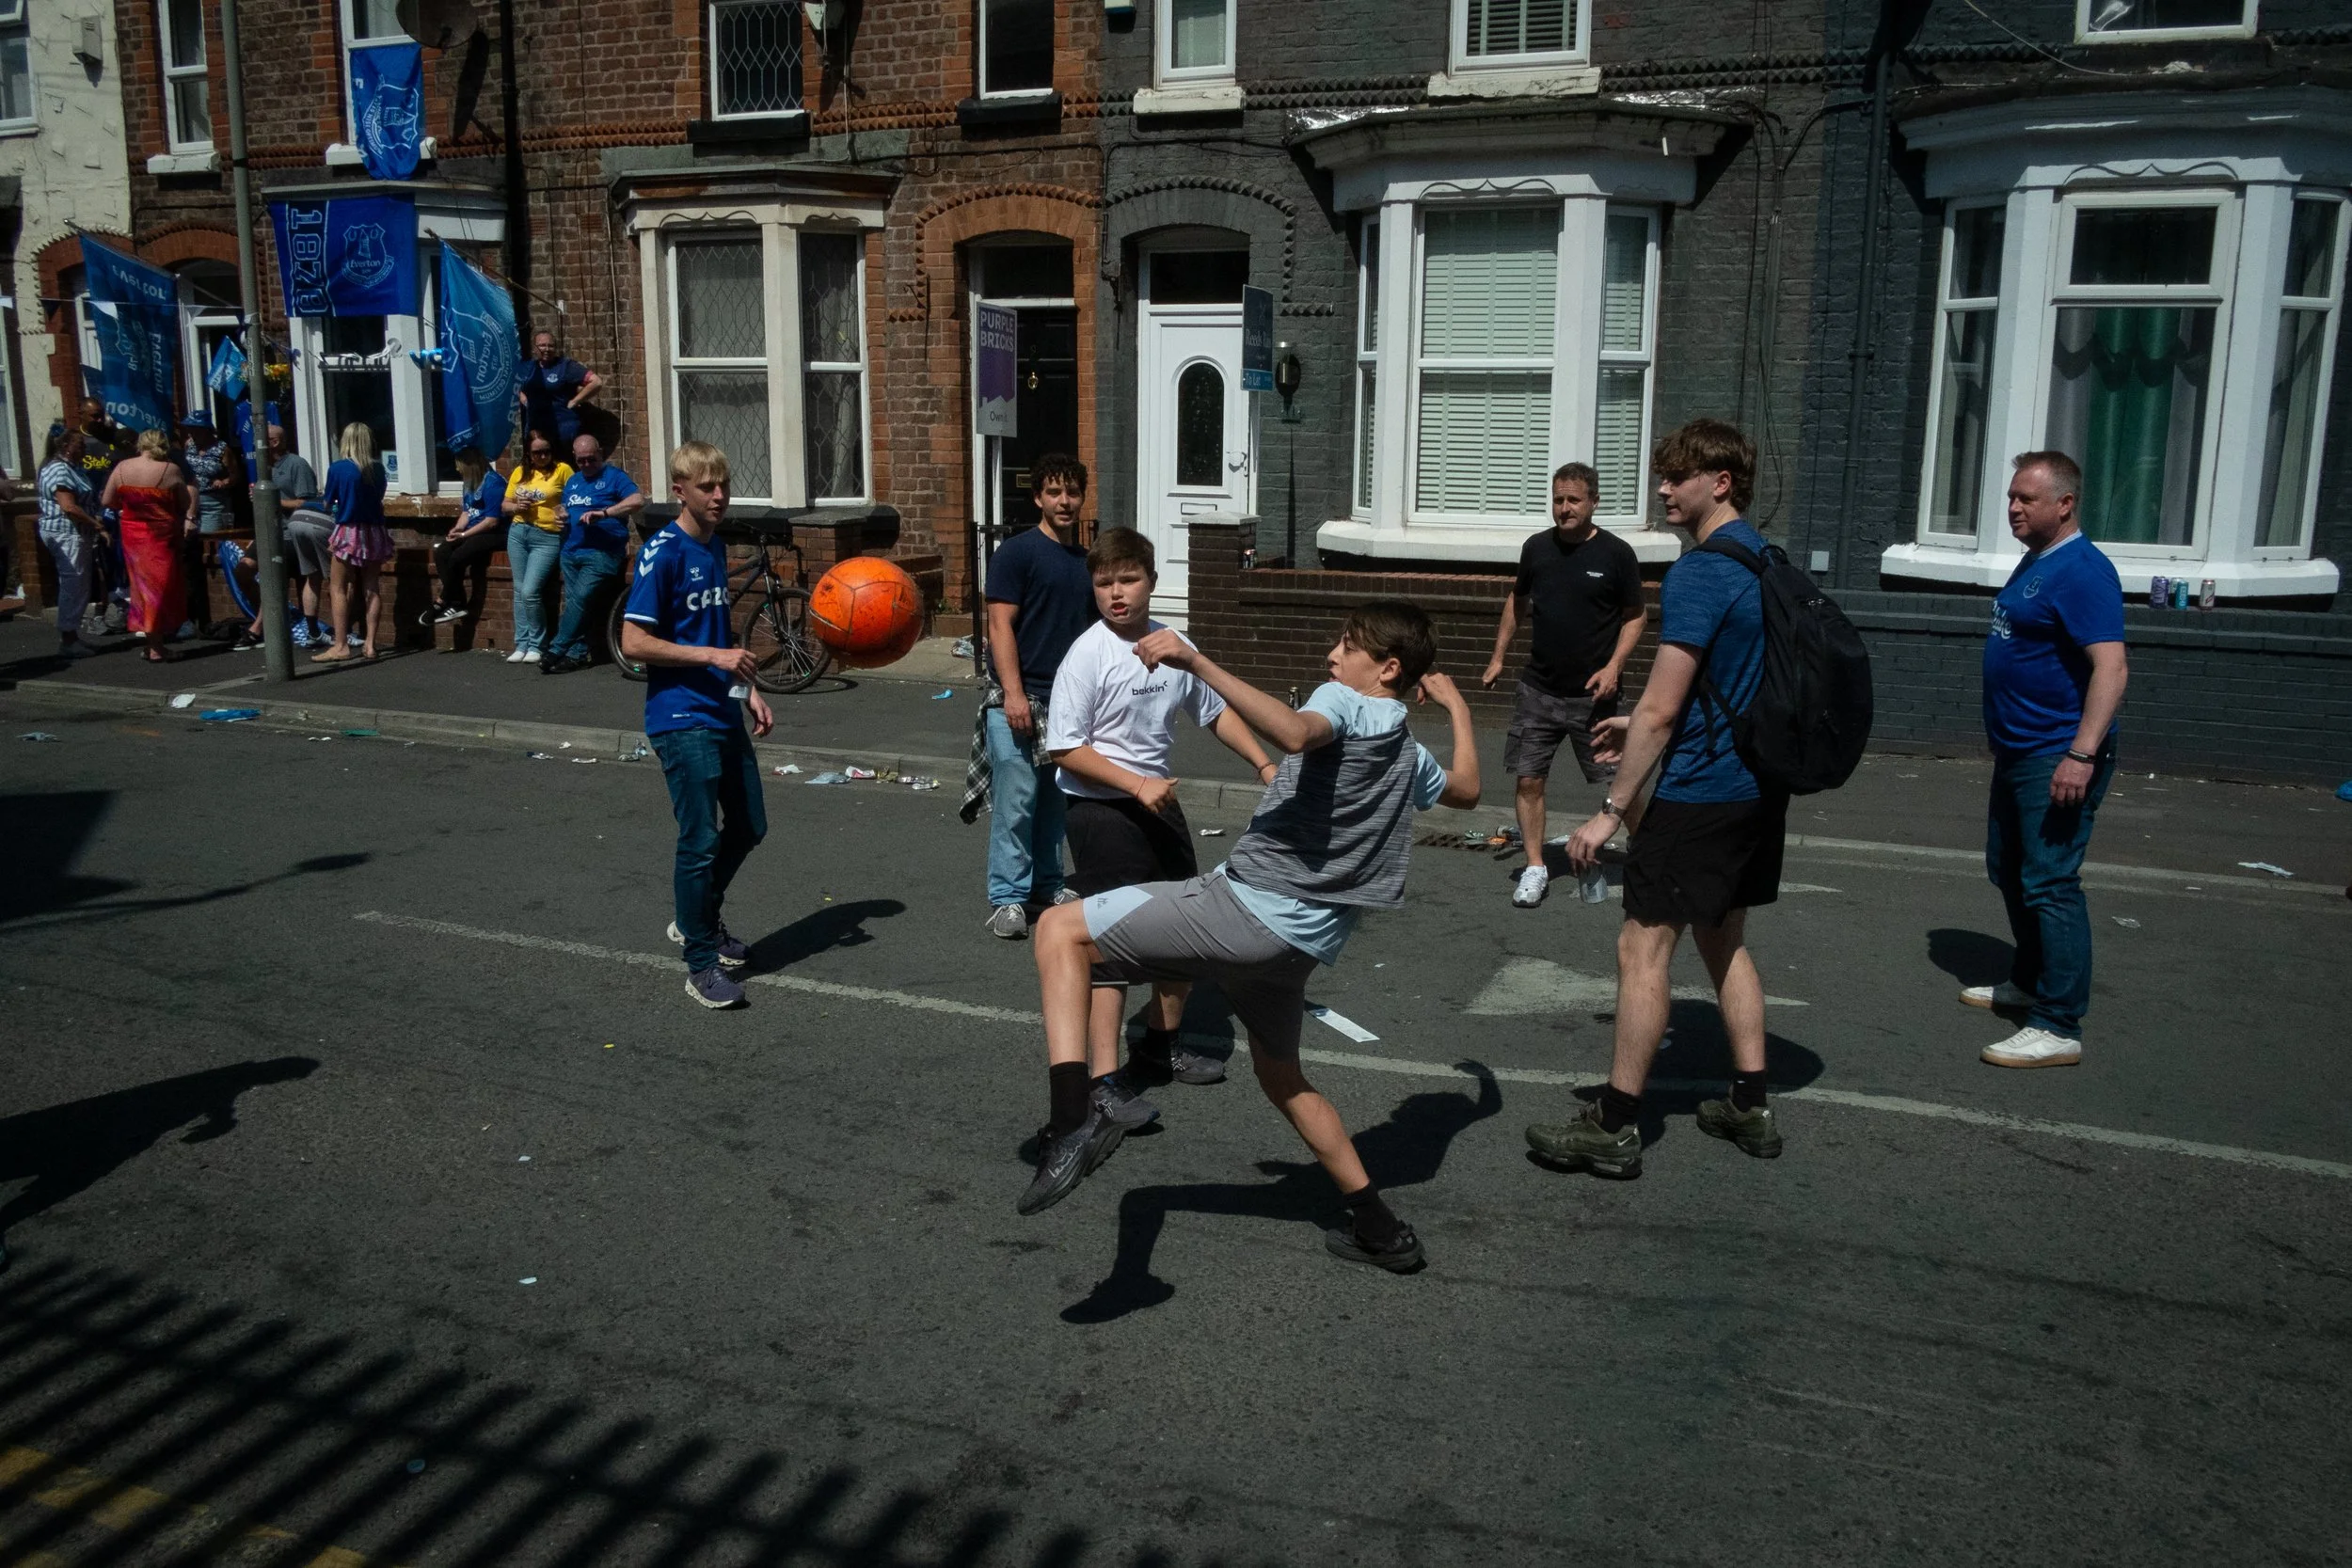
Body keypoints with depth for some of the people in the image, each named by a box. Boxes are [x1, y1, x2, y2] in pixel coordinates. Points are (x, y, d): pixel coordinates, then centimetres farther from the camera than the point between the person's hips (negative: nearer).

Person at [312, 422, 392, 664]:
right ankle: (369, 644, 5)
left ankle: (340, 646, -2)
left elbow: (328, 503, 3)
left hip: (349, 532, -4)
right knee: (372, 589, 6)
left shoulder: (337, 468, -8)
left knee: (338, 589, 2)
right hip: (374, 532, 4)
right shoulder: (377, 469, 2)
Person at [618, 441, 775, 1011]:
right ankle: (702, 965, 7)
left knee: (749, 826, 16)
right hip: (682, 719, -8)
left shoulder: (716, 547, 11)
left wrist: (748, 689, 14)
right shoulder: (662, 554, -13)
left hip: (724, 713, 8)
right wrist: (714, 657, -21)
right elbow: (634, 643, -18)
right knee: (701, 841, -5)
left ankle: (698, 920, 37)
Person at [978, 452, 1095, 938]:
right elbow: (1001, 626, -11)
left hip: (1069, 700, 6)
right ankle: (1007, 897, 3)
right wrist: (1013, 693, -18)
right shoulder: (1017, 552, -6)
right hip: (1021, 699, -6)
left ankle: (1047, 882, 27)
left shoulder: (1087, 561, 13)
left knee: (1057, 798, 13)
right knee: (1016, 801, -5)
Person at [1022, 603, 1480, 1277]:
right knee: (1281, 1075, 29)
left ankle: (1075, 1117, -24)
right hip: (1308, 938, 9)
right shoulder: (1410, 753, 20)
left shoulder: (1344, 701, -4)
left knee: (1060, 930, -6)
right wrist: (1458, 706, 49)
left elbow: (1292, 733, -29)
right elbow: (1465, 790, 42)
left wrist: (1195, 659, -33)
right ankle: (1379, 1228, 33)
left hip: (1249, 904, -9)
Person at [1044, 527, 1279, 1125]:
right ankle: (1103, 1081, -7)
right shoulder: (1088, 654, -16)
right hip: (1099, 807, -7)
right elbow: (1065, 748, -16)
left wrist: (1266, 766, 10)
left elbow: (1216, 711, 17)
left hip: (1158, 800, 7)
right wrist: (1137, 784, -22)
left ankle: (1160, 1046, 35)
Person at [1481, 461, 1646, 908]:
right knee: (1528, 780, 1)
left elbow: (1634, 616, 0)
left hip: (1592, 694, -3)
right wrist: (1498, 657, 16)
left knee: (1617, 781, 2)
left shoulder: (1616, 553, -7)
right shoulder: (1537, 548, 3)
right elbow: (1517, 600, 18)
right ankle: (1535, 868, 12)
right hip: (1538, 690, 3)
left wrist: (1613, 666, -13)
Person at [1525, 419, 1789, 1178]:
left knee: (1643, 944, -3)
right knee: (1723, 938, 19)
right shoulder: (1764, 559, 11)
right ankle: (1750, 1106, 25)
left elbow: (1660, 709, -20)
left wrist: (1611, 809, -16)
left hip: (1702, 793, -9)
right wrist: (1646, 724, 23)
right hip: (1759, 783, 10)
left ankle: (1615, 1127, 4)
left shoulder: (1699, 574, -18)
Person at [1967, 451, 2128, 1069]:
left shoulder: (2082, 571, -18)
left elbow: (2111, 668, -26)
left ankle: (2058, 1027, -6)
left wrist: (2082, 754, -33)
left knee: (2049, 885, -10)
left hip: (2056, 760, -11)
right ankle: (2029, 983, 37)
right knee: (2009, 872, 20)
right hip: (2017, 754, 11)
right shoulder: (2033, 563, 13)